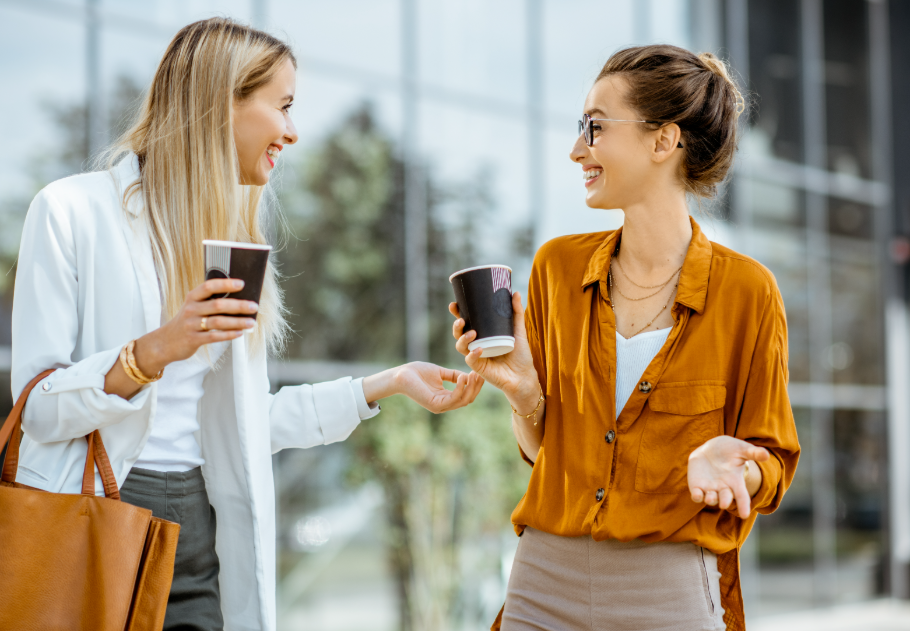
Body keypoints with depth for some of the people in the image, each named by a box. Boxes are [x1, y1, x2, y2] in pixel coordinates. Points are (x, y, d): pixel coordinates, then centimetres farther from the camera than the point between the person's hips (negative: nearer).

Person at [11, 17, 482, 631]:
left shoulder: (234, 235, 16)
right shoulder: (72, 211, -6)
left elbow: (247, 421, 14)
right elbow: (38, 407, -11)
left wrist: (388, 383, 14)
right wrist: (151, 354, -25)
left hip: (202, 533, 6)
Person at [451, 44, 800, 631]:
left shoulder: (746, 290, -7)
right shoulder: (559, 266, 4)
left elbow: (774, 471, 0)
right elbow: (544, 449, 11)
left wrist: (727, 463, -21)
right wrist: (523, 390, -8)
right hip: (546, 582, 3)